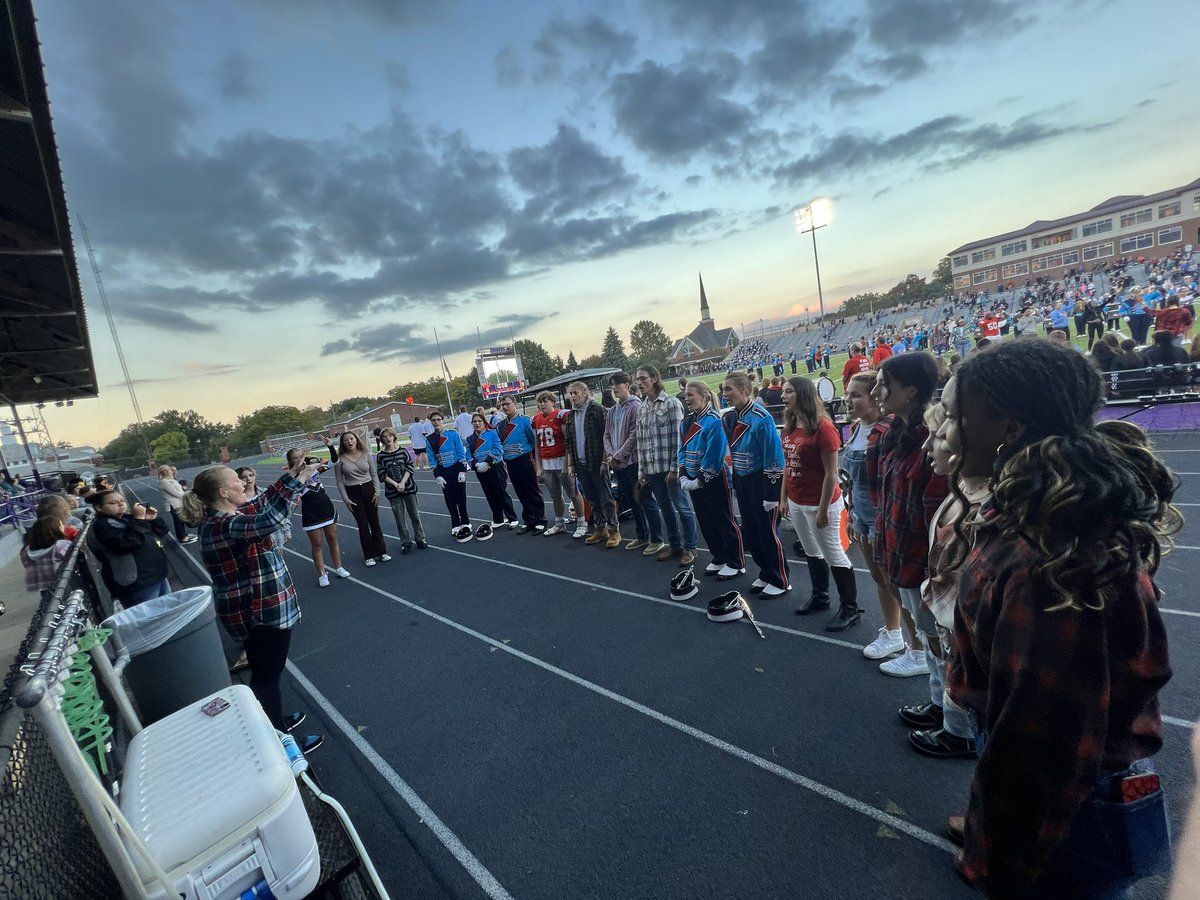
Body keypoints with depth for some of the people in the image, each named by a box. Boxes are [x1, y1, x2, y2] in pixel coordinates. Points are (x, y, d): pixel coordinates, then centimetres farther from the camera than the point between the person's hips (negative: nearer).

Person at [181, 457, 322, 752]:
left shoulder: (223, 517, 4)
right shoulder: (223, 526, -27)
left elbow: (263, 503, 15)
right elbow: (270, 519, -44)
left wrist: (291, 473, 4)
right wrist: (298, 480, -38)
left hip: (257, 607, 10)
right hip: (261, 611, -10)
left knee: (266, 671, 24)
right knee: (266, 676, 4)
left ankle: (276, 723, 42)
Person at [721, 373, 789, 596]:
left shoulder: (762, 418, -20)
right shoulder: (731, 418, 4)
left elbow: (774, 457, -20)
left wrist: (771, 494, -19)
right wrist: (734, 483, 14)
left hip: (762, 481, -8)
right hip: (742, 482, 8)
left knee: (768, 532, 3)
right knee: (750, 532, 15)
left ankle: (781, 581, 20)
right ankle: (766, 574, 33)